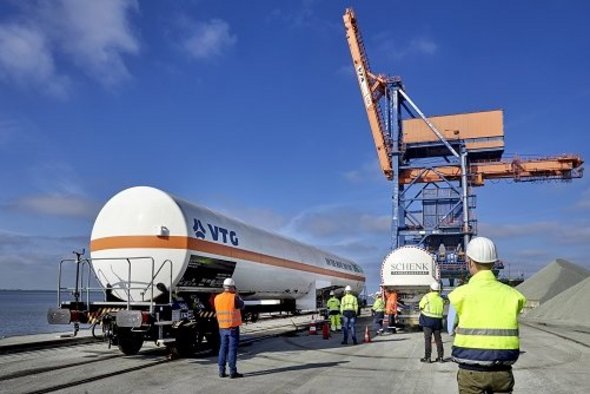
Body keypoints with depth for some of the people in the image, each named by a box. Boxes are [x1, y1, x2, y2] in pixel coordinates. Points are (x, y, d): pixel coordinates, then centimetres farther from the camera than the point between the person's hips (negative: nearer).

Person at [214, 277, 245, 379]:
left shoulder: (217, 298, 2)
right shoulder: (234, 297, -14)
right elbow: (241, 306, 1)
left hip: (222, 328, 5)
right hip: (233, 327, -5)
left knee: (223, 348, 12)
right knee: (232, 349, -1)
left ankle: (221, 371, 14)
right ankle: (232, 372, 2)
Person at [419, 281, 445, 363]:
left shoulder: (427, 297, -7)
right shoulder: (441, 299, 8)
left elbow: (421, 306, 0)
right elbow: (442, 309, 8)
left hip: (428, 320, -4)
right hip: (438, 320, 4)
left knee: (428, 339, -1)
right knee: (438, 339, 13)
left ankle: (427, 357, -1)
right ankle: (440, 357, 17)